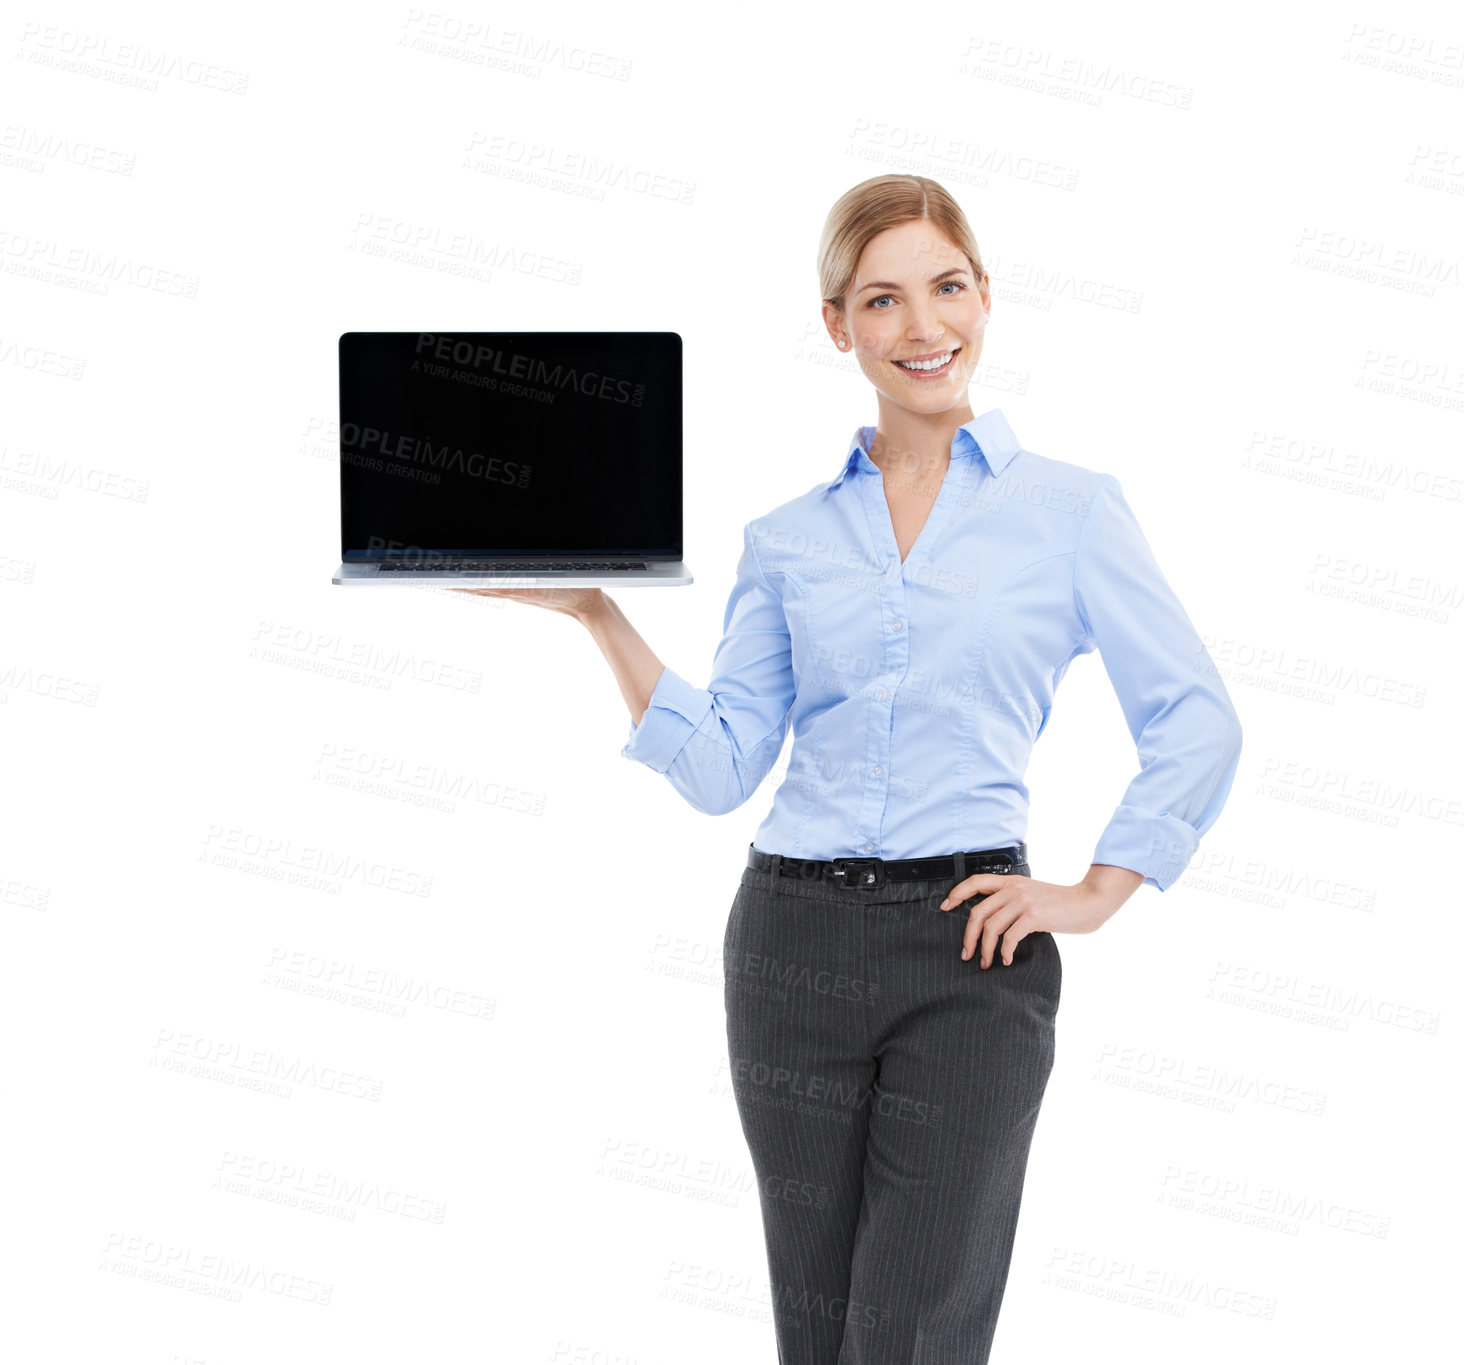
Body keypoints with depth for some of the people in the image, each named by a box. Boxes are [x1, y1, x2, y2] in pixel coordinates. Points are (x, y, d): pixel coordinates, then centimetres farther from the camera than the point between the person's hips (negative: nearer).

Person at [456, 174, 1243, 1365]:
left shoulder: (1070, 506, 3)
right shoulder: (788, 538, 10)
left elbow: (1196, 721, 5)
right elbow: (722, 766, 3)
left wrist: (1097, 895, -1)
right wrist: (597, 611, -4)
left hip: (969, 952, -3)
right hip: (796, 941, 3)